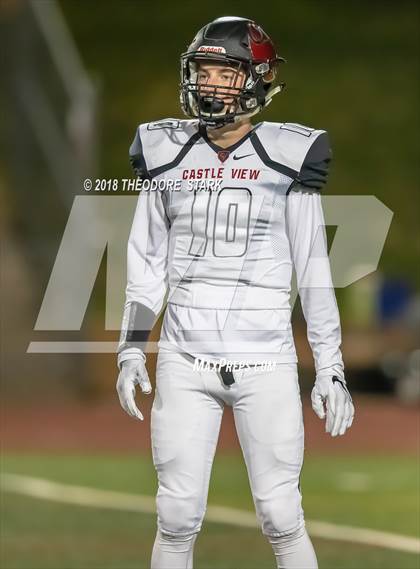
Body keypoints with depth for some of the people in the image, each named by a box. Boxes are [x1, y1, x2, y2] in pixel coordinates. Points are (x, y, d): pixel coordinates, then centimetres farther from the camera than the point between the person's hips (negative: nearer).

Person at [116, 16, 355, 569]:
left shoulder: (286, 156, -2)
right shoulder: (167, 155, 6)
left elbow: (313, 270, 2)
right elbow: (148, 264, 14)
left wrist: (331, 368, 1)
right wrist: (131, 349, 8)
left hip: (266, 361, -2)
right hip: (185, 361, 2)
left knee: (282, 518, -2)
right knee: (178, 518, 1)